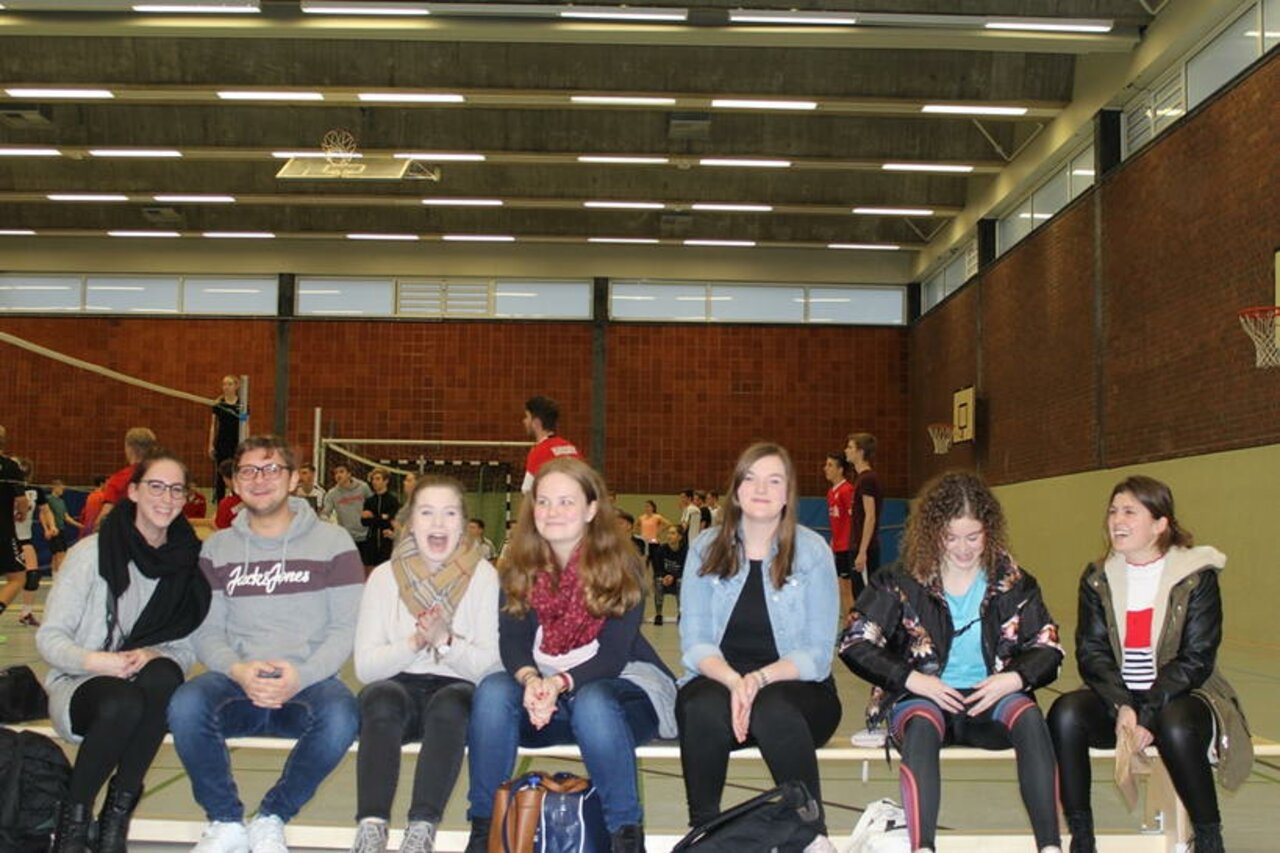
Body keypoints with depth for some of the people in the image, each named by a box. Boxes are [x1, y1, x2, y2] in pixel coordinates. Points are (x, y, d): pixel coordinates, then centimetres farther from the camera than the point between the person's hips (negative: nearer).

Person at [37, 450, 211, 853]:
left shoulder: (188, 561, 3)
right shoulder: (93, 552, -5)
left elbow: (186, 648, 3)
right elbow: (49, 637, -4)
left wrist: (151, 656, -20)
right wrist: (95, 660, -24)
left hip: (149, 682, 2)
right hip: (78, 684, -2)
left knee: (163, 675, -34)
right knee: (123, 702, -37)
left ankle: (118, 812, -19)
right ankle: (72, 819, -12)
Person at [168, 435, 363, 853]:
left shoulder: (332, 542, 4)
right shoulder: (217, 547, 13)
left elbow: (346, 627, -2)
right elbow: (206, 631, 6)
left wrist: (300, 676, -18)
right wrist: (238, 670, -16)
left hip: (308, 682, -2)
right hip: (236, 682, 2)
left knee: (341, 716, -35)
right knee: (186, 706, -31)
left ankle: (271, 819, -7)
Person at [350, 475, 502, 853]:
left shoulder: (484, 576, -1)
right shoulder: (384, 576, 2)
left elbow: (490, 662, -7)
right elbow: (365, 665, -4)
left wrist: (447, 641, -25)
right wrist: (414, 643, -21)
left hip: (458, 690, -1)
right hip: (400, 687, 1)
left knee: (449, 705, -35)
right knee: (382, 699, -33)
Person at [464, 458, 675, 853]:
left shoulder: (620, 564, -12)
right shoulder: (520, 567, -1)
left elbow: (612, 656, -17)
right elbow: (512, 642, -8)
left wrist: (560, 683, -36)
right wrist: (530, 681, -32)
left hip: (620, 681, -3)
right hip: (541, 687, 3)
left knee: (593, 704, -38)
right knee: (493, 691, -28)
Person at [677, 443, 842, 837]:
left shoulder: (813, 551, -1)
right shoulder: (706, 548, 3)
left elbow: (817, 654, -5)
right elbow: (695, 642, -2)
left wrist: (760, 679, -23)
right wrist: (733, 682, -23)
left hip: (795, 686, -1)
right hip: (719, 680, 1)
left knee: (774, 712, -36)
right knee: (702, 710, -34)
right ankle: (702, 831, -16)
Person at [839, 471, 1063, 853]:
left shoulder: (1011, 580, 5)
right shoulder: (903, 581, 0)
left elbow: (1048, 649, 7)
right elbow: (854, 644, -3)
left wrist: (1014, 678, -13)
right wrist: (912, 679, -14)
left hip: (989, 703, 2)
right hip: (923, 699, -1)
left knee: (1029, 716, -32)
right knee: (922, 725, -37)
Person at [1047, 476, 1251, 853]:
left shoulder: (1197, 577, -5)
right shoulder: (1097, 578, 5)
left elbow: (1195, 660, -11)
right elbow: (1091, 652, -2)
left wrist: (1146, 715, -21)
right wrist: (1122, 708, -20)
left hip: (1178, 697, -3)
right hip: (1116, 698, 3)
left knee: (1176, 729, -36)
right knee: (1066, 712, -27)